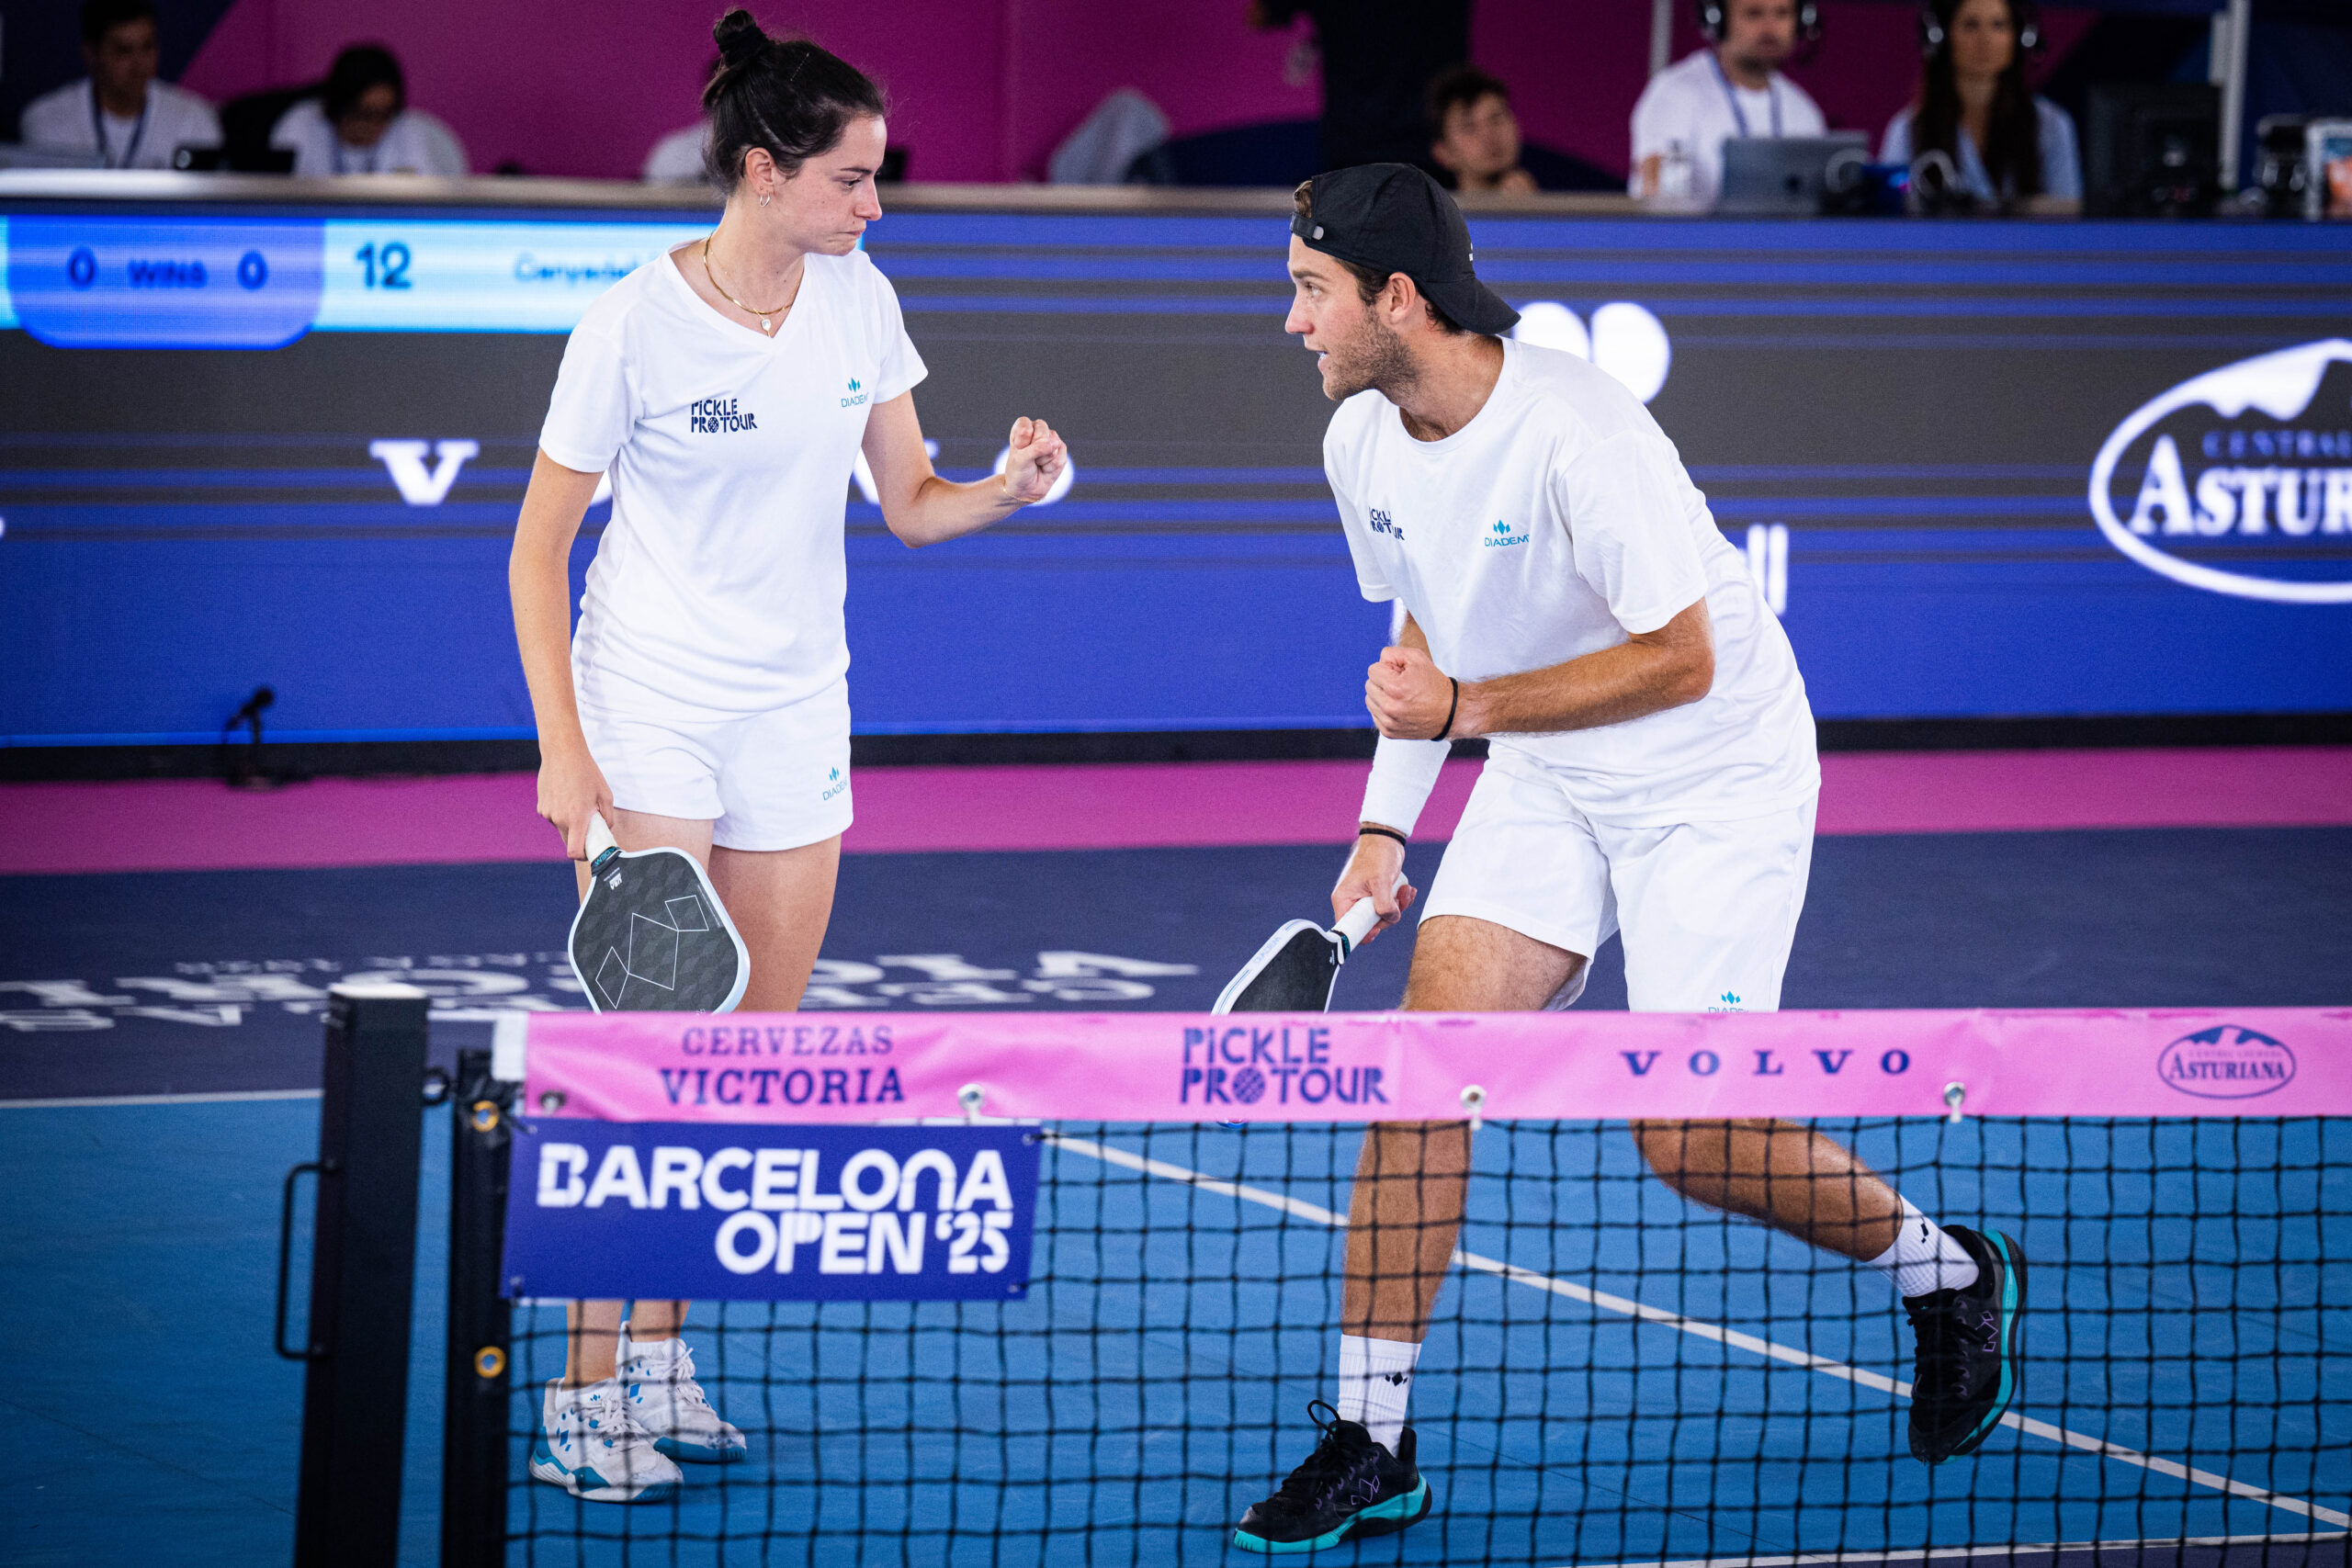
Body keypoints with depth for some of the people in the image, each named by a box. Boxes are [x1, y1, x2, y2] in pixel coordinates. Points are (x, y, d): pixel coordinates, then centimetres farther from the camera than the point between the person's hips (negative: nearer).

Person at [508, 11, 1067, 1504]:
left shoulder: (857, 299, 1)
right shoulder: (637, 323, -14)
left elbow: (910, 501, 9)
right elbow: (539, 550, -7)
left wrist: (1008, 487, -13)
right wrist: (561, 747, -14)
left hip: (795, 712, 5)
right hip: (647, 712, -5)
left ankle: (659, 1345, 18)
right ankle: (588, 1395, -6)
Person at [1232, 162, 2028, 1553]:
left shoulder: (1578, 434, -28)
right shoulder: (1363, 441, -4)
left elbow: (1681, 659, -26)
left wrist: (1467, 705, -28)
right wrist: (1386, 827, 7)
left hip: (1717, 777, -6)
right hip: (1545, 781, 7)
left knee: (1688, 1136, -10)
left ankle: (1949, 1274, 18)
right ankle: (1371, 1447, -6)